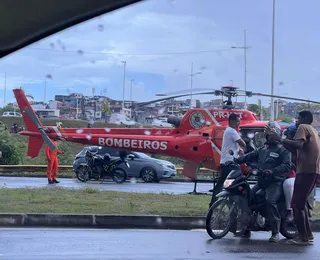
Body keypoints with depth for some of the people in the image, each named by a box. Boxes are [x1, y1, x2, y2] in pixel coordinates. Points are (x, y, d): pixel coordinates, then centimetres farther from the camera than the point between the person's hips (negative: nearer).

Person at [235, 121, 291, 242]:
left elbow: (287, 165, -11)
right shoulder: (262, 149, 23)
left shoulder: (283, 149, 1)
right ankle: (246, 228, 12)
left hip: (275, 181, -7)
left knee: (270, 201, -30)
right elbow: (249, 156, 17)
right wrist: (235, 160, 3)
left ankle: (275, 232, -25)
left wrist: (273, 171, -24)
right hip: (261, 181, 7)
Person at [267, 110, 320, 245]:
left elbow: (298, 144, -21)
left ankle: (303, 237, -9)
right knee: (301, 202, 20)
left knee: (297, 204, -8)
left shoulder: (303, 127, -2)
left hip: (306, 170, -10)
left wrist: (279, 139, -20)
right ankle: (308, 234, 20)